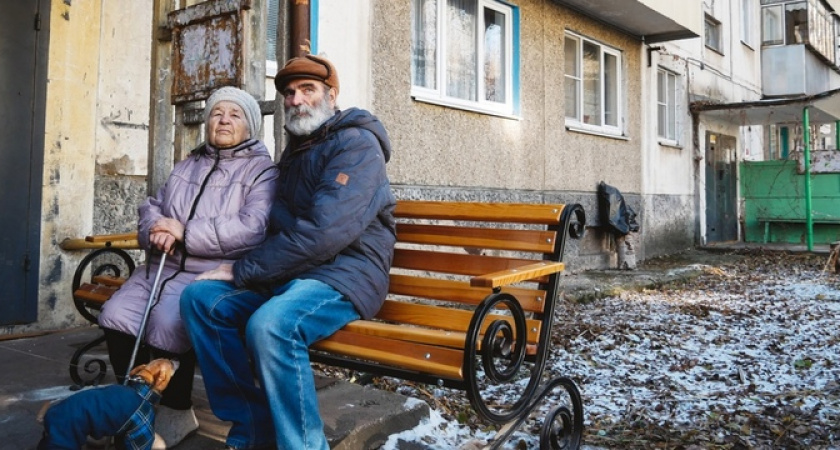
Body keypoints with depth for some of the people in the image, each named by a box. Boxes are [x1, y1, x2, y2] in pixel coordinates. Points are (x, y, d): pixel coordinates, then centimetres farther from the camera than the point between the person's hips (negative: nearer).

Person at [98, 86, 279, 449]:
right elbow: (151, 207, 20)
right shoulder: (186, 166, 23)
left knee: (167, 321, -30)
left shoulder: (262, 170, -1)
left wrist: (186, 233, -16)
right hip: (164, 267, 7)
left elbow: (253, 228, -16)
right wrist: (156, 230, -6)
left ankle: (176, 412, -7)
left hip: (214, 274, -6)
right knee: (115, 315, -16)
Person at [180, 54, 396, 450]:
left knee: (270, 325, -34)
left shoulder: (356, 143, -11)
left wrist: (243, 271, -16)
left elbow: (325, 231, -23)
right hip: (292, 271, 9)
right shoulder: (297, 147, 19)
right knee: (200, 297, -7)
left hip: (345, 273, -9)